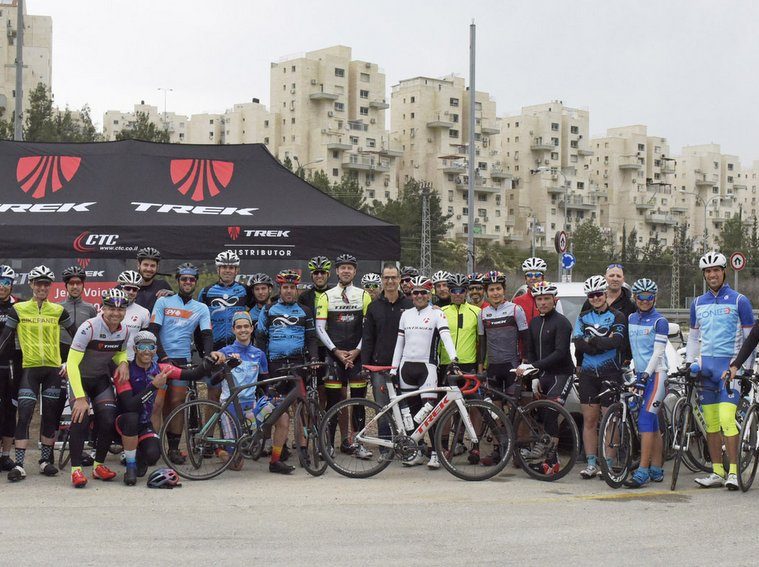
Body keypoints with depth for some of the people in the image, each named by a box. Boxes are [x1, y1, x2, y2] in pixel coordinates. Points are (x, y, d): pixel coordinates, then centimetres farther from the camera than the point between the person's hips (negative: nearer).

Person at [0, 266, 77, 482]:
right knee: (24, 414, -10)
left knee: (50, 415, 5)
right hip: (29, 368, -2)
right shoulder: (18, 309, 3)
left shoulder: (58, 311, 6)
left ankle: (45, 460, 16)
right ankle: (19, 464, -9)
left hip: (53, 368, 2)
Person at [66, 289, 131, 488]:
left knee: (109, 421, -11)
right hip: (80, 378, -5)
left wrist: (123, 363, -12)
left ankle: (99, 465, 8)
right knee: (81, 418, -24)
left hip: (101, 380, 5)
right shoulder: (89, 327, -26)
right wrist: (80, 397, -34)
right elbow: (72, 363, -28)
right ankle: (76, 469, -15)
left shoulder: (124, 331, -8)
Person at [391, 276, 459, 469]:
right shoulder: (406, 314, 13)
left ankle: (435, 454, -4)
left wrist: (453, 359, -28)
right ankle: (417, 452, 15)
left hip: (426, 366, -4)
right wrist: (393, 369, 10)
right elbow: (399, 343, 15)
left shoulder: (437, 313, 0)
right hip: (407, 366, 4)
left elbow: (446, 336, -14)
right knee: (413, 412, 8)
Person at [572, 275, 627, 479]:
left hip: (611, 374, -3)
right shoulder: (583, 317, 13)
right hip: (588, 374, 3)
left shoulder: (617, 316, 2)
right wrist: (604, 342, -12)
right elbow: (578, 343, -2)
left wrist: (591, 342, -16)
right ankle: (591, 463, 8)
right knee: (589, 420, 3)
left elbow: (616, 341, -15)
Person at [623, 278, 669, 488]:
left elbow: (658, 353, -12)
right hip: (640, 373, 7)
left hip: (656, 374, -7)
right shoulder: (631, 319, 13)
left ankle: (643, 471, -18)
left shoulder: (660, 321, -6)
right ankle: (656, 470, 14)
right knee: (653, 424, 9)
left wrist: (646, 374, -21)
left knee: (645, 420, -15)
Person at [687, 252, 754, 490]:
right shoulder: (698, 303, 12)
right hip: (705, 366, 5)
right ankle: (717, 472, 10)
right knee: (711, 422, 5)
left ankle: (733, 472, -12)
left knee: (727, 419, -16)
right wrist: (688, 364, 10)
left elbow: (749, 338, 0)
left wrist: (746, 370, -4)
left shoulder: (739, 301, -1)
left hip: (730, 365, -5)